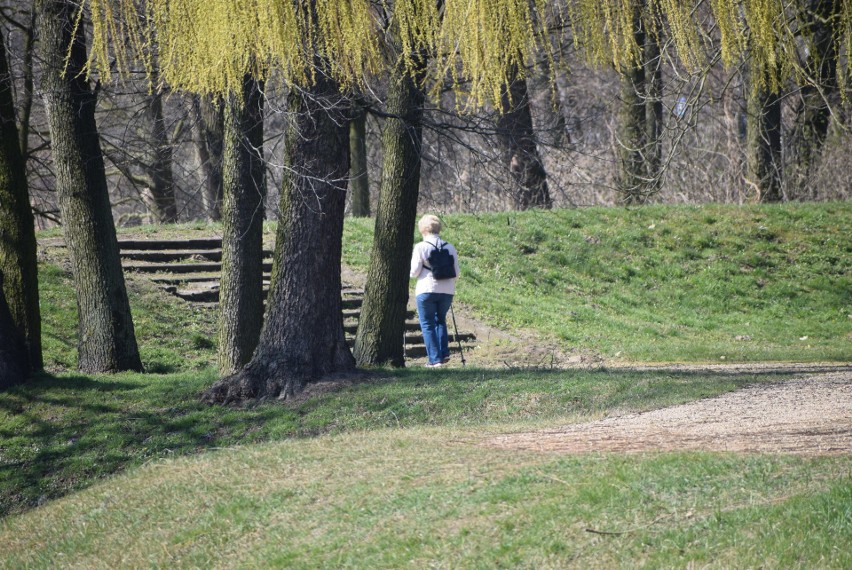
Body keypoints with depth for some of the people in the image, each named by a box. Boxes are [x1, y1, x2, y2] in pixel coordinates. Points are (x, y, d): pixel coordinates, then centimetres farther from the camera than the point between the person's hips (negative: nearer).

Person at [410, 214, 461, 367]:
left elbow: (414, 272, -7)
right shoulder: (450, 247, 3)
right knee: (440, 320, 23)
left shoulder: (421, 247, -8)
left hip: (426, 291, -4)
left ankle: (435, 359, 1)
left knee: (427, 324, 6)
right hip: (447, 291, 4)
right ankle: (444, 353, 11)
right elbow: (456, 273, 5)